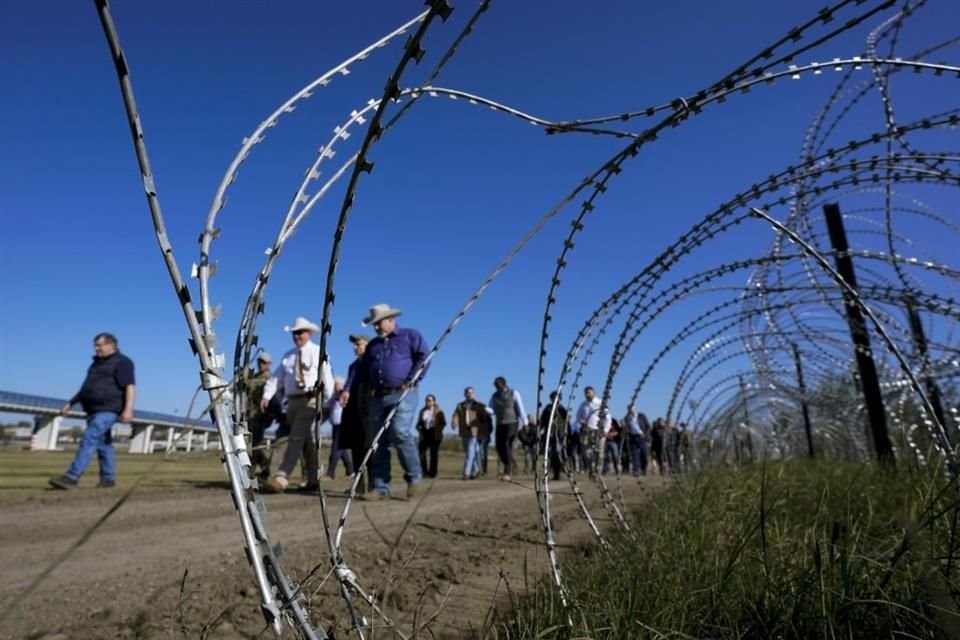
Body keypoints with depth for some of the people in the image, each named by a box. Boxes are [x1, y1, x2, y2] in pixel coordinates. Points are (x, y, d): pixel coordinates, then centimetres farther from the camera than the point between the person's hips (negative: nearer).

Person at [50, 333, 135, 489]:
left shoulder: (122, 362, -7)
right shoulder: (97, 363, 19)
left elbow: (130, 387, -18)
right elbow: (86, 388, 28)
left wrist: (128, 408, -29)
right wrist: (70, 403, 22)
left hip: (108, 410, -9)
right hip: (94, 410, 9)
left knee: (89, 440, -16)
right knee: (102, 444, 9)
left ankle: (72, 477, -17)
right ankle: (108, 478, 14)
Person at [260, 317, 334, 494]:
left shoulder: (318, 352, 0)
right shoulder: (288, 356, 16)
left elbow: (327, 377, -3)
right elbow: (277, 376, 11)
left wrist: (326, 401, -8)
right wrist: (267, 395, -2)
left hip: (310, 399, -6)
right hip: (293, 401, 6)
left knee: (296, 437, -17)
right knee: (305, 439, 12)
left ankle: (282, 477, -25)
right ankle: (313, 479, 22)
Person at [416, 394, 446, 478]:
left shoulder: (438, 412, 0)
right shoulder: (422, 411, 11)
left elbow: (443, 423, -4)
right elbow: (419, 423, 14)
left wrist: (437, 430, -12)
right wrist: (419, 429, -2)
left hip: (434, 435, -3)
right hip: (425, 434, 3)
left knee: (433, 454, 1)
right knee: (422, 453, -8)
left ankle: (432, 473, 8)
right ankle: (424, 472, 1)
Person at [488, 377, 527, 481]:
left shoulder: (514, 393, -2)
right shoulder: (494, 396, 8)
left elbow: (520, 408, -3)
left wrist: (525, 423, -7)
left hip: (512, 423, -4)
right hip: (500, 424, 5)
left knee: (507, 446, -12)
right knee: (499, 447, 1)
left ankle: (507, 472, -6)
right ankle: (512, 465, 25)